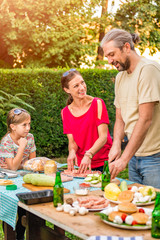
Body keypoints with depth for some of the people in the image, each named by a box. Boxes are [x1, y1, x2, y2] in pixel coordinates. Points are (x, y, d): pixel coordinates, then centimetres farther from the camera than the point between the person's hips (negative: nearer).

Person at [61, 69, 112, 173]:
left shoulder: (97, 104, -9)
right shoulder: (65, 112, 2)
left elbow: (103, 137, -15)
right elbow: (72, 141, 3)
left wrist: (89, 155, -29)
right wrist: (72, 151, -21)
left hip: (103, 162, -3)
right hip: (81, 164, 3)